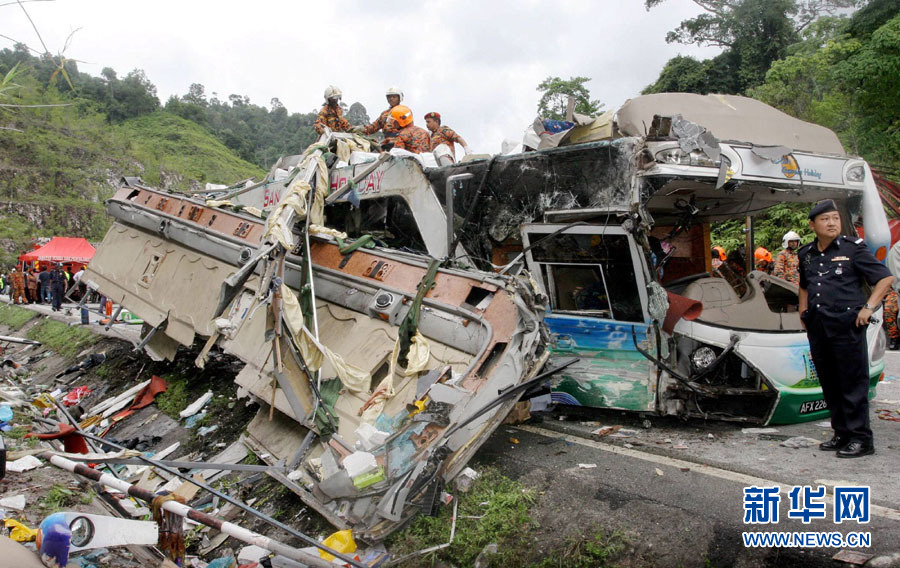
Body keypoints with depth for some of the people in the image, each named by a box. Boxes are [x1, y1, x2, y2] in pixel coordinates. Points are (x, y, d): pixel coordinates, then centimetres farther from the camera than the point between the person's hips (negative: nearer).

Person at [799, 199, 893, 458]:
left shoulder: (853, 248, -2)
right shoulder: (806, 254, 13)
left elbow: (885, 277, -1)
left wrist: (869, 307, -10)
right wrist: (803, 312, 18)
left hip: (847, 323, -6)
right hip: (817, 327, 6)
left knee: (853, 382, -3)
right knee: (829, 383, 11)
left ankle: (861, 439, 4)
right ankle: (842, 434, 21)